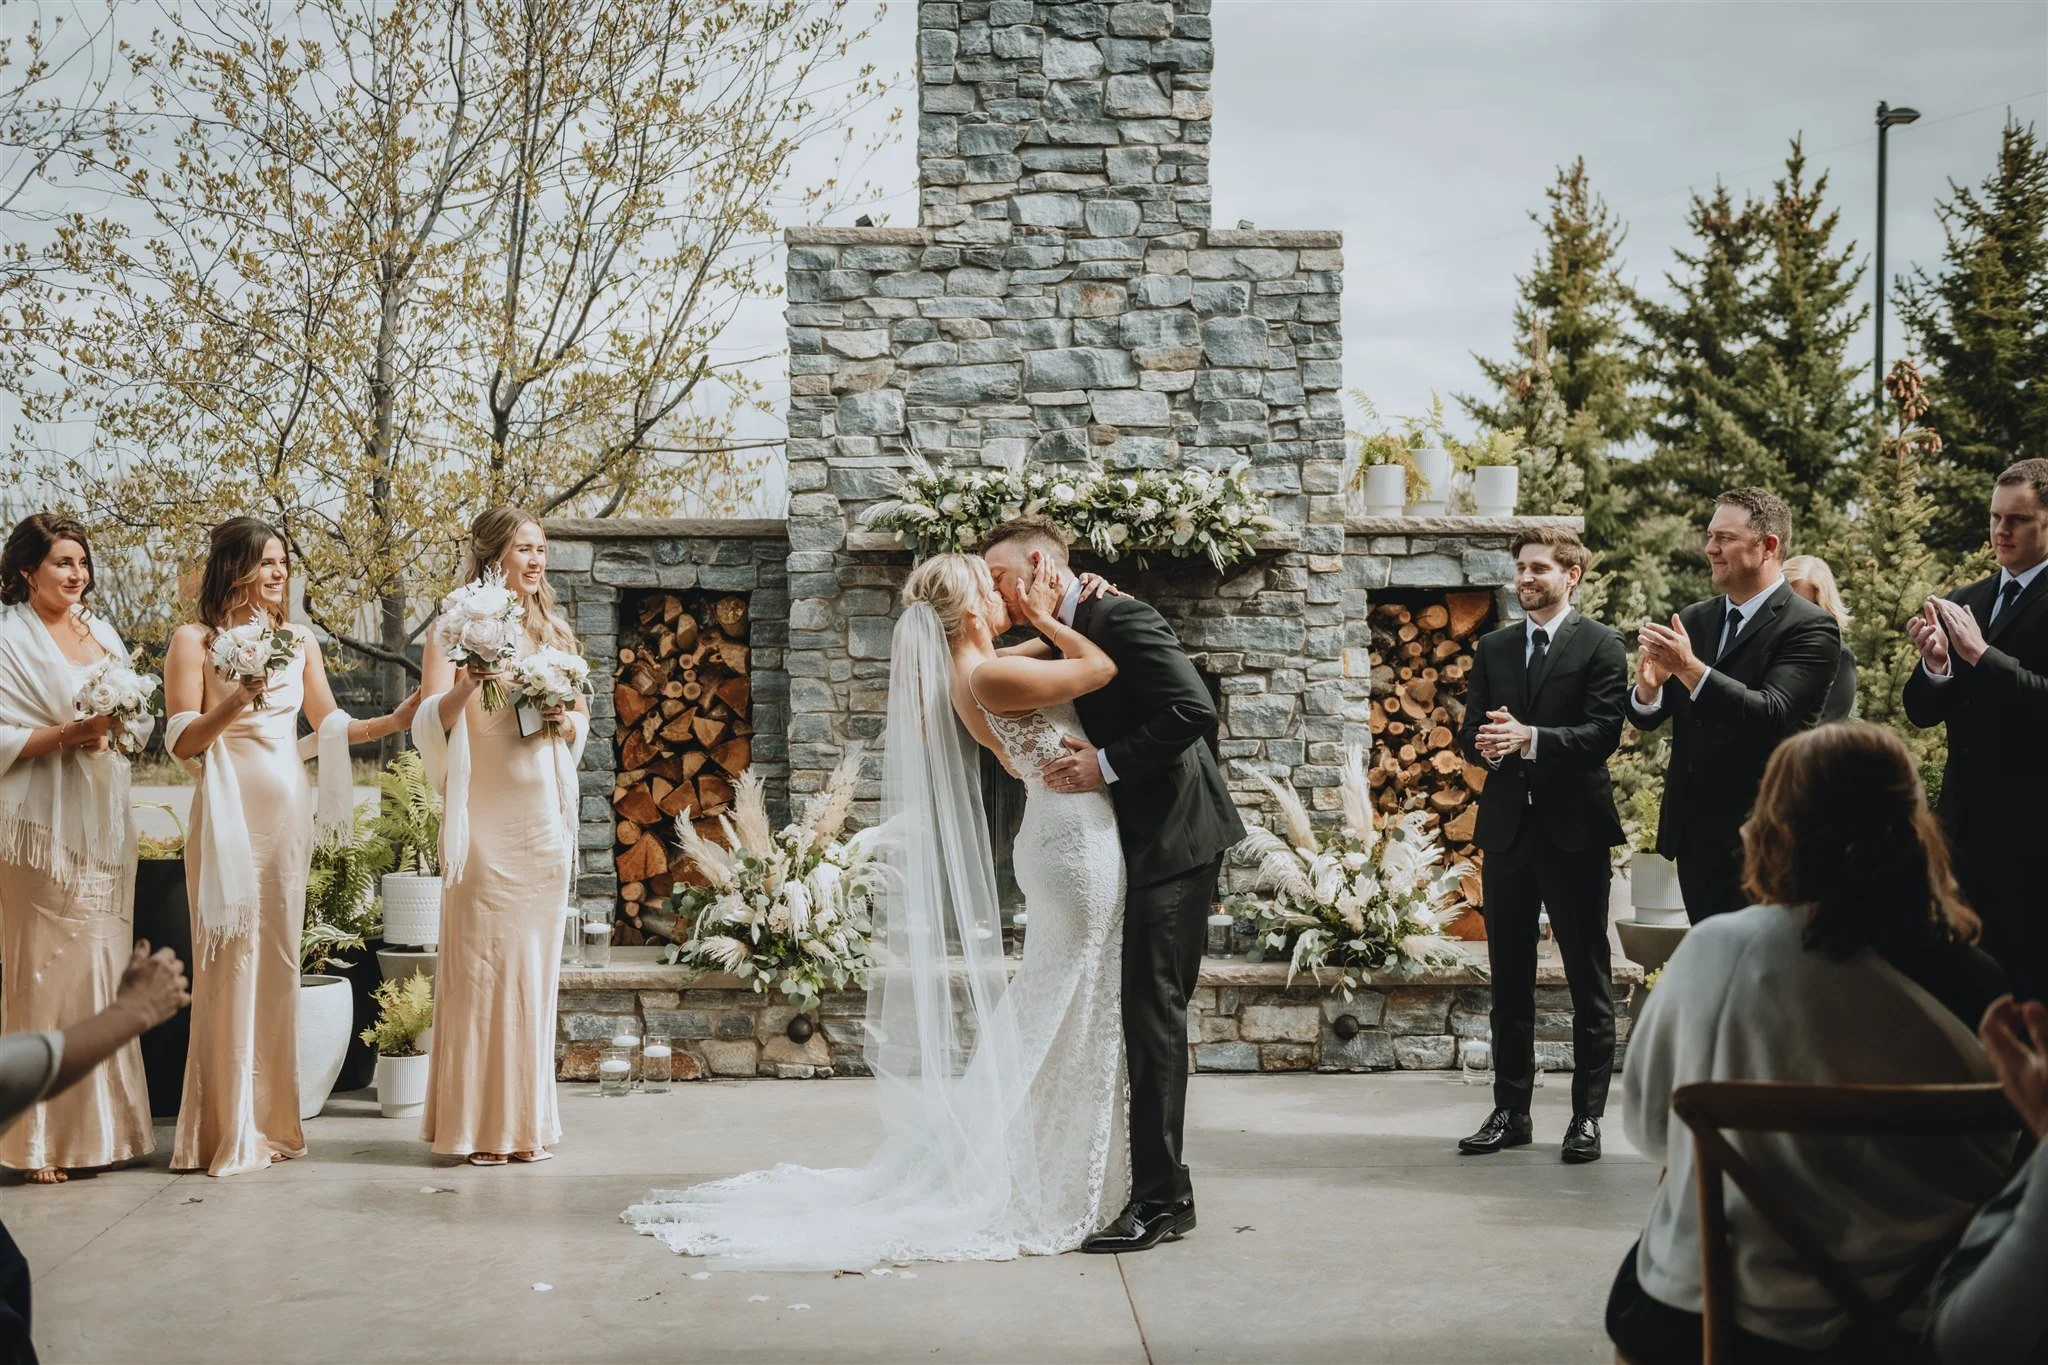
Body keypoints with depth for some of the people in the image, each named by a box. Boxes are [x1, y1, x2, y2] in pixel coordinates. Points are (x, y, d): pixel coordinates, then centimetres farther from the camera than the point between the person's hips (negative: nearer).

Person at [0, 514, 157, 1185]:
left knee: (105, 968, 6)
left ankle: (101, 1125, 13)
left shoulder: (101, 632, 15)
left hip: (103, 823, 6)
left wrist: (117, 726, -4)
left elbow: (141, 719, 17)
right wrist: (67, 734, -20)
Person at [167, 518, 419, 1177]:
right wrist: (236, 699, -21)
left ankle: (272, 1119, 14)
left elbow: (329, 724, 18)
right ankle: (228, 1132, 1)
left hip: (289, 811, 5)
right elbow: (182, 742, -6)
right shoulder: (194, 641, -2)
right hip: (230, 812, -5)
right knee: (232, 958, -5)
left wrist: (395, 721, 5)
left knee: (279, 957, 6)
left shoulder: (299, 642, 12)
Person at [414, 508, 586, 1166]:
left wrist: (566, 721, -2)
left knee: (534, 962, 6)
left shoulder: (554, 633, 15)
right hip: (485, 821, -5)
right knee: (482, 960, -5)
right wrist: (464, 687, -26)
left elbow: (582, 717, 20)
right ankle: (479, 1126, 1)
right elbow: (430, 723, -8)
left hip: (545, 820, 5)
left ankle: (525, 1120, 13)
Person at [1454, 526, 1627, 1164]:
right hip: (1506, 826, 5)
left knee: (1589, 980, 2)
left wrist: (1530, 739, -24)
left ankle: (1588, 1114, 9)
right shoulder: (1493, 649, 14)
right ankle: (1511, 1110, 18)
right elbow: (1470, 731, 10)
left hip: (1573, 829, -5)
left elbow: (1602, 734, -12)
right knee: (1509, 980, 10)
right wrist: (1485, 742, -13)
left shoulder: (1601, 646, -2)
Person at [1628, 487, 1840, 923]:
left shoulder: (1810, 628, -10)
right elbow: (1649, 718, 7)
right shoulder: (1694, 620, 10)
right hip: (1693, 835, 7)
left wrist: (1691, 669, -31)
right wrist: (1648, 687, -16)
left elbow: (1772, 715, -23)